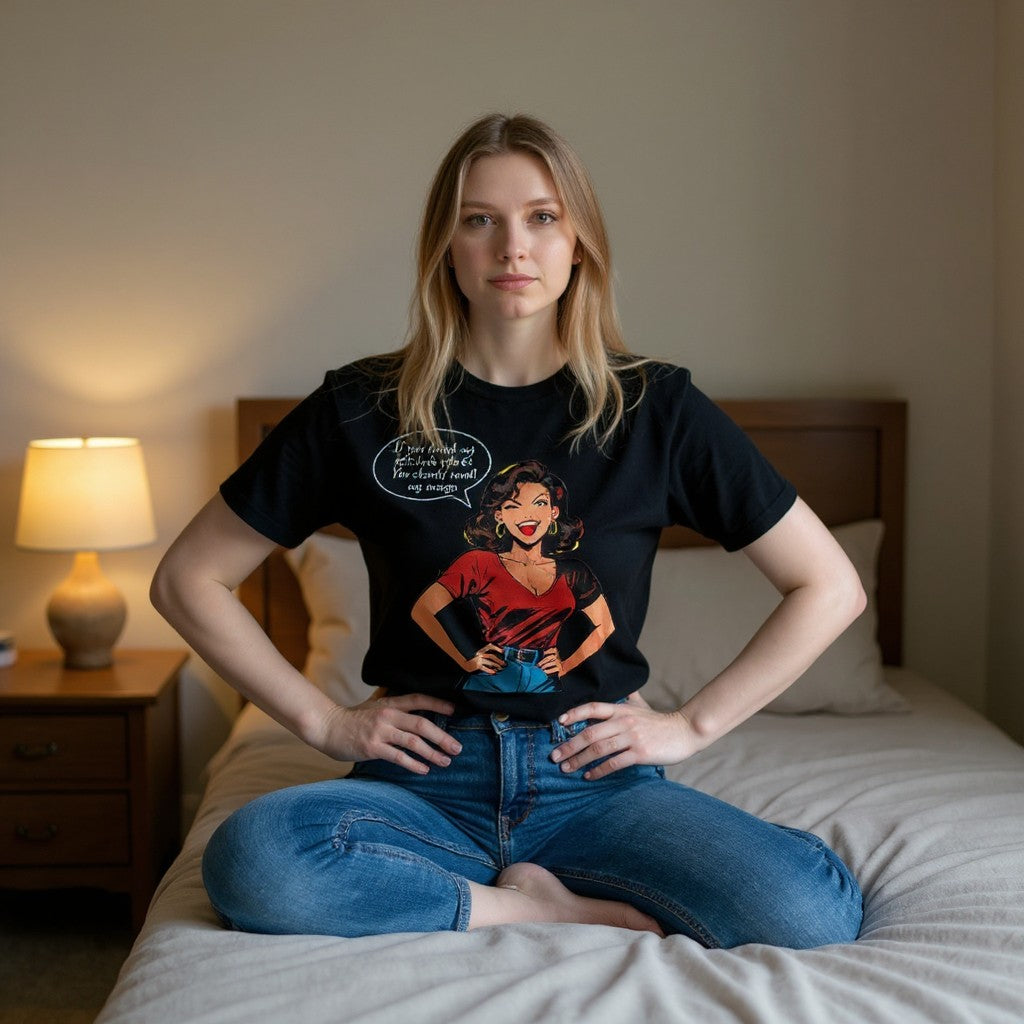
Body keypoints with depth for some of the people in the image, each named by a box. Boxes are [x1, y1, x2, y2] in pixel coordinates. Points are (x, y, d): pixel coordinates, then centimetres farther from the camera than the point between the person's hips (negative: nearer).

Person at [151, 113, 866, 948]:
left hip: (597, 779, 0)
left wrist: (692, 724, 1)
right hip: (427, 777, 1)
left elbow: (832, 587, 6)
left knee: (814, 912, -26)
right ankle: (568, 907, -12)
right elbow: (188, 579, 7)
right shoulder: (363, 409, 0)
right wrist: (325, 720, 1)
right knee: (250, 862, -32)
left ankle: (522, 889, -5)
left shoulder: (655, 408, 1)